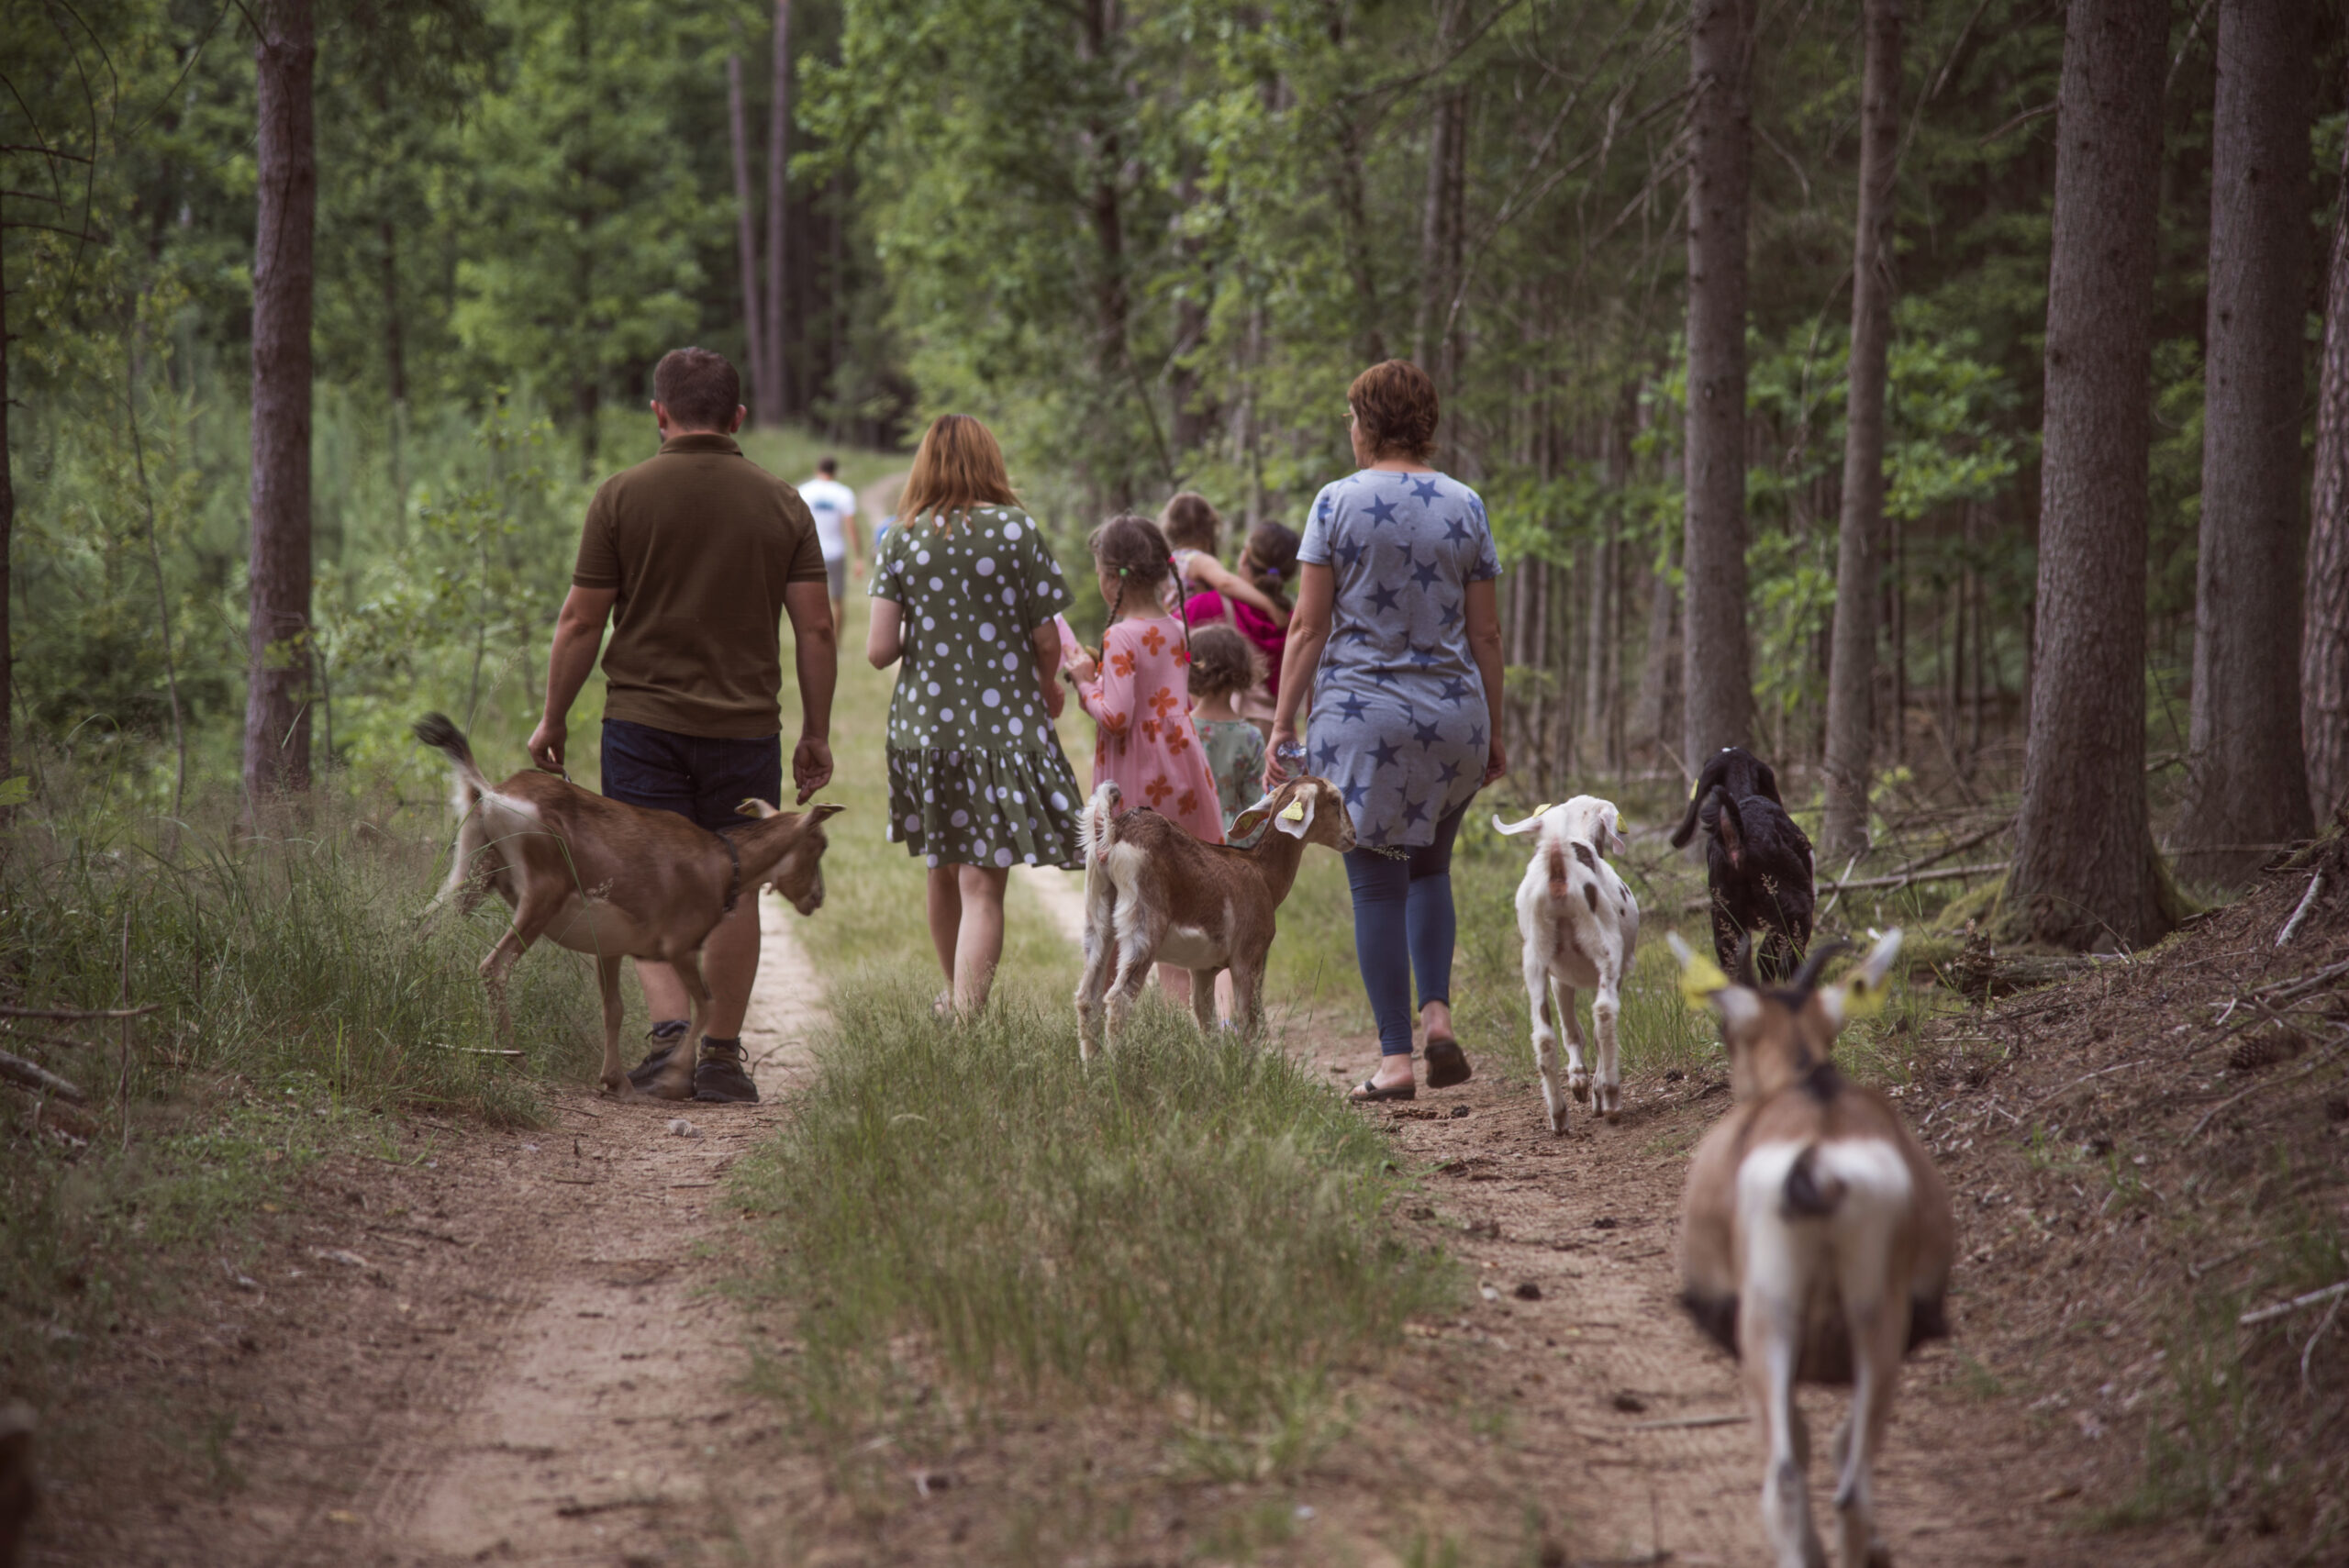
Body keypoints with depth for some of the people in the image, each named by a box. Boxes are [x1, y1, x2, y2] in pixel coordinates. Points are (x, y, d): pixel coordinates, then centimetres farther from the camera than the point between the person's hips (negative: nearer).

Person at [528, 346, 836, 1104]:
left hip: (642, 719, -1)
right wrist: (817, 732, 10)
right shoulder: (780, 502, 2)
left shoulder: (622, 496, -4)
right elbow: (815, 628, 1)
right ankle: (721, 1054, 9)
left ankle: (671, 1022, -16)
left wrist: (553, 719, 8)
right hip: (745, 724, 2)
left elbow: (581, 622, -3)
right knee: (733, 889, 9)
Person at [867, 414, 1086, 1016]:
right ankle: (967, 1018, -16)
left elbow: (879, 650, -5)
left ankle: (956, 1002, 39)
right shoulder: (1017, 530, -5)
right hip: (1004, 724, -3)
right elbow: (1047, 640, -4)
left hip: (924, 724, 3)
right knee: (983, 886, -5)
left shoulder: (901, 539, 0)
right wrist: (1048, 688, 17)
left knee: (943, 872, 20)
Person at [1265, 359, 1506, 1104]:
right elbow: (1485, 635, 6)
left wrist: (1282, 722, 0)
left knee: (1377, 882, 2)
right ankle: (1437, 1010, 3)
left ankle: (1394, 1056, 0)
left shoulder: (1337, 503, -5)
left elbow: (1308, 628, -6)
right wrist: (1493, 733, 14)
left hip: (1362, 713, -3)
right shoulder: (1464, 508, 3)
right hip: (1452, 713, 3)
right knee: (1430, 867, 21)